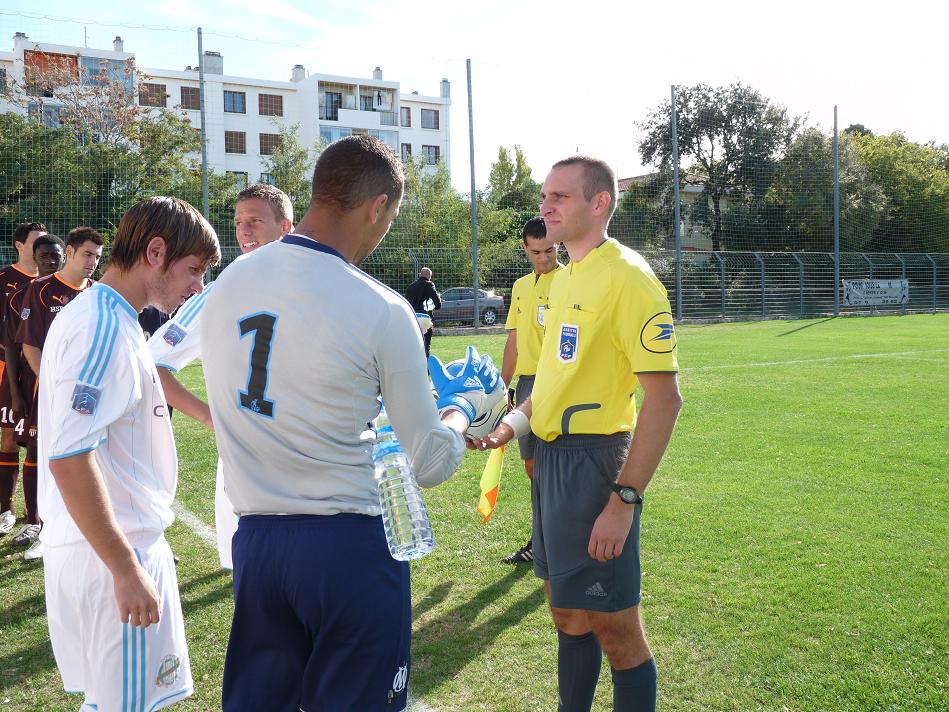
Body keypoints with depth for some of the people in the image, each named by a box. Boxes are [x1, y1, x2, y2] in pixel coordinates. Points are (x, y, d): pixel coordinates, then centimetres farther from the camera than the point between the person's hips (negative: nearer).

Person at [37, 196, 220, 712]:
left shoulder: (92, 316, 11)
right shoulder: (105, 326, -20)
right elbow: (69, 457, -26)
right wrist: (127, 569, -23)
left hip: (103, 547, 10)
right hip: (113, 554, -10)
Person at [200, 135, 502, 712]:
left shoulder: (226, 285, 1)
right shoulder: (381, 310, -14)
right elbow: (429, 464, -7)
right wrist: (466, 403, 13)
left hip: (255, 539, 5)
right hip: (351, 545, -5)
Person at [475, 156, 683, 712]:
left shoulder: (626, 276, -14)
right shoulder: (566, 278, 13)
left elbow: (664, 398, -20)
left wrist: (624, 500, -24)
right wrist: (513, 421, 6)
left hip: (595, 462, -8)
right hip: (551, 456, 9)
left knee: (616, 630, 3)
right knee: (570, 618, 19)